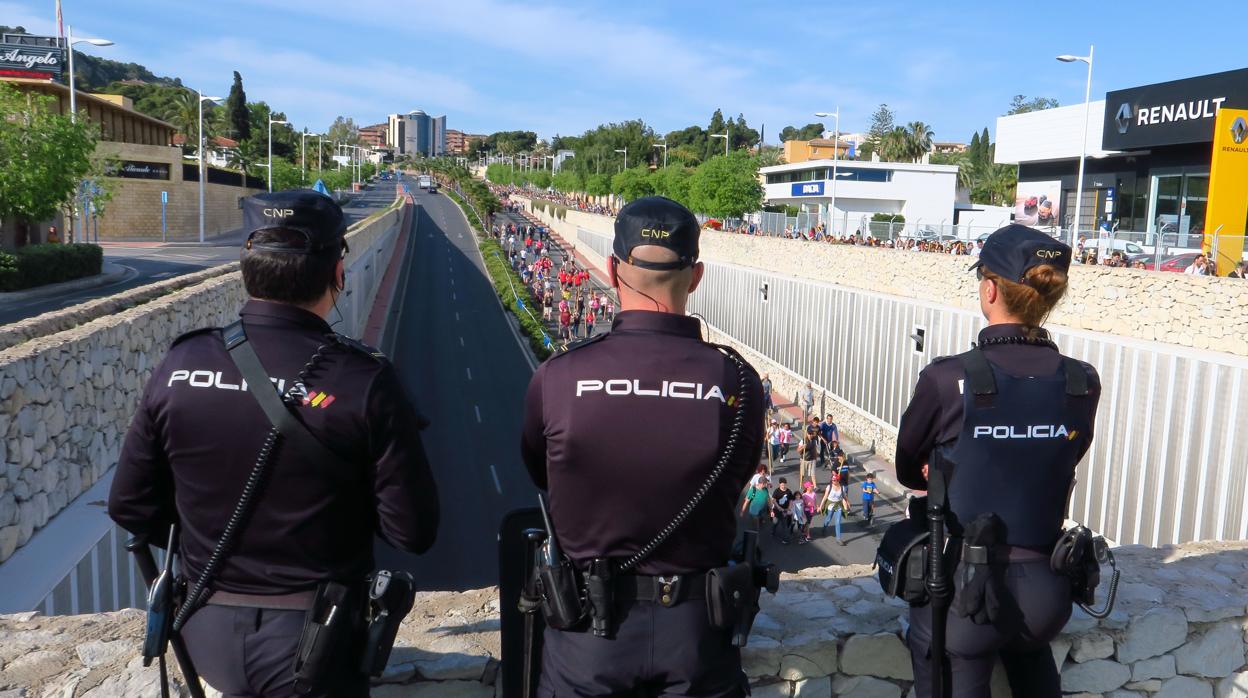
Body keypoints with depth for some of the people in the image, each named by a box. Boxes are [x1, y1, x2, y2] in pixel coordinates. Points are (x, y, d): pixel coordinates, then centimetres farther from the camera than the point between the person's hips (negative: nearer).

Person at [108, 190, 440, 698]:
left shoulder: (180, 364, -11)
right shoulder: (364, 380, -21)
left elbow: (130, 506, 0)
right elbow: (412, 533, -17)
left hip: (208, 630, 3)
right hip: (314, 637, -3)